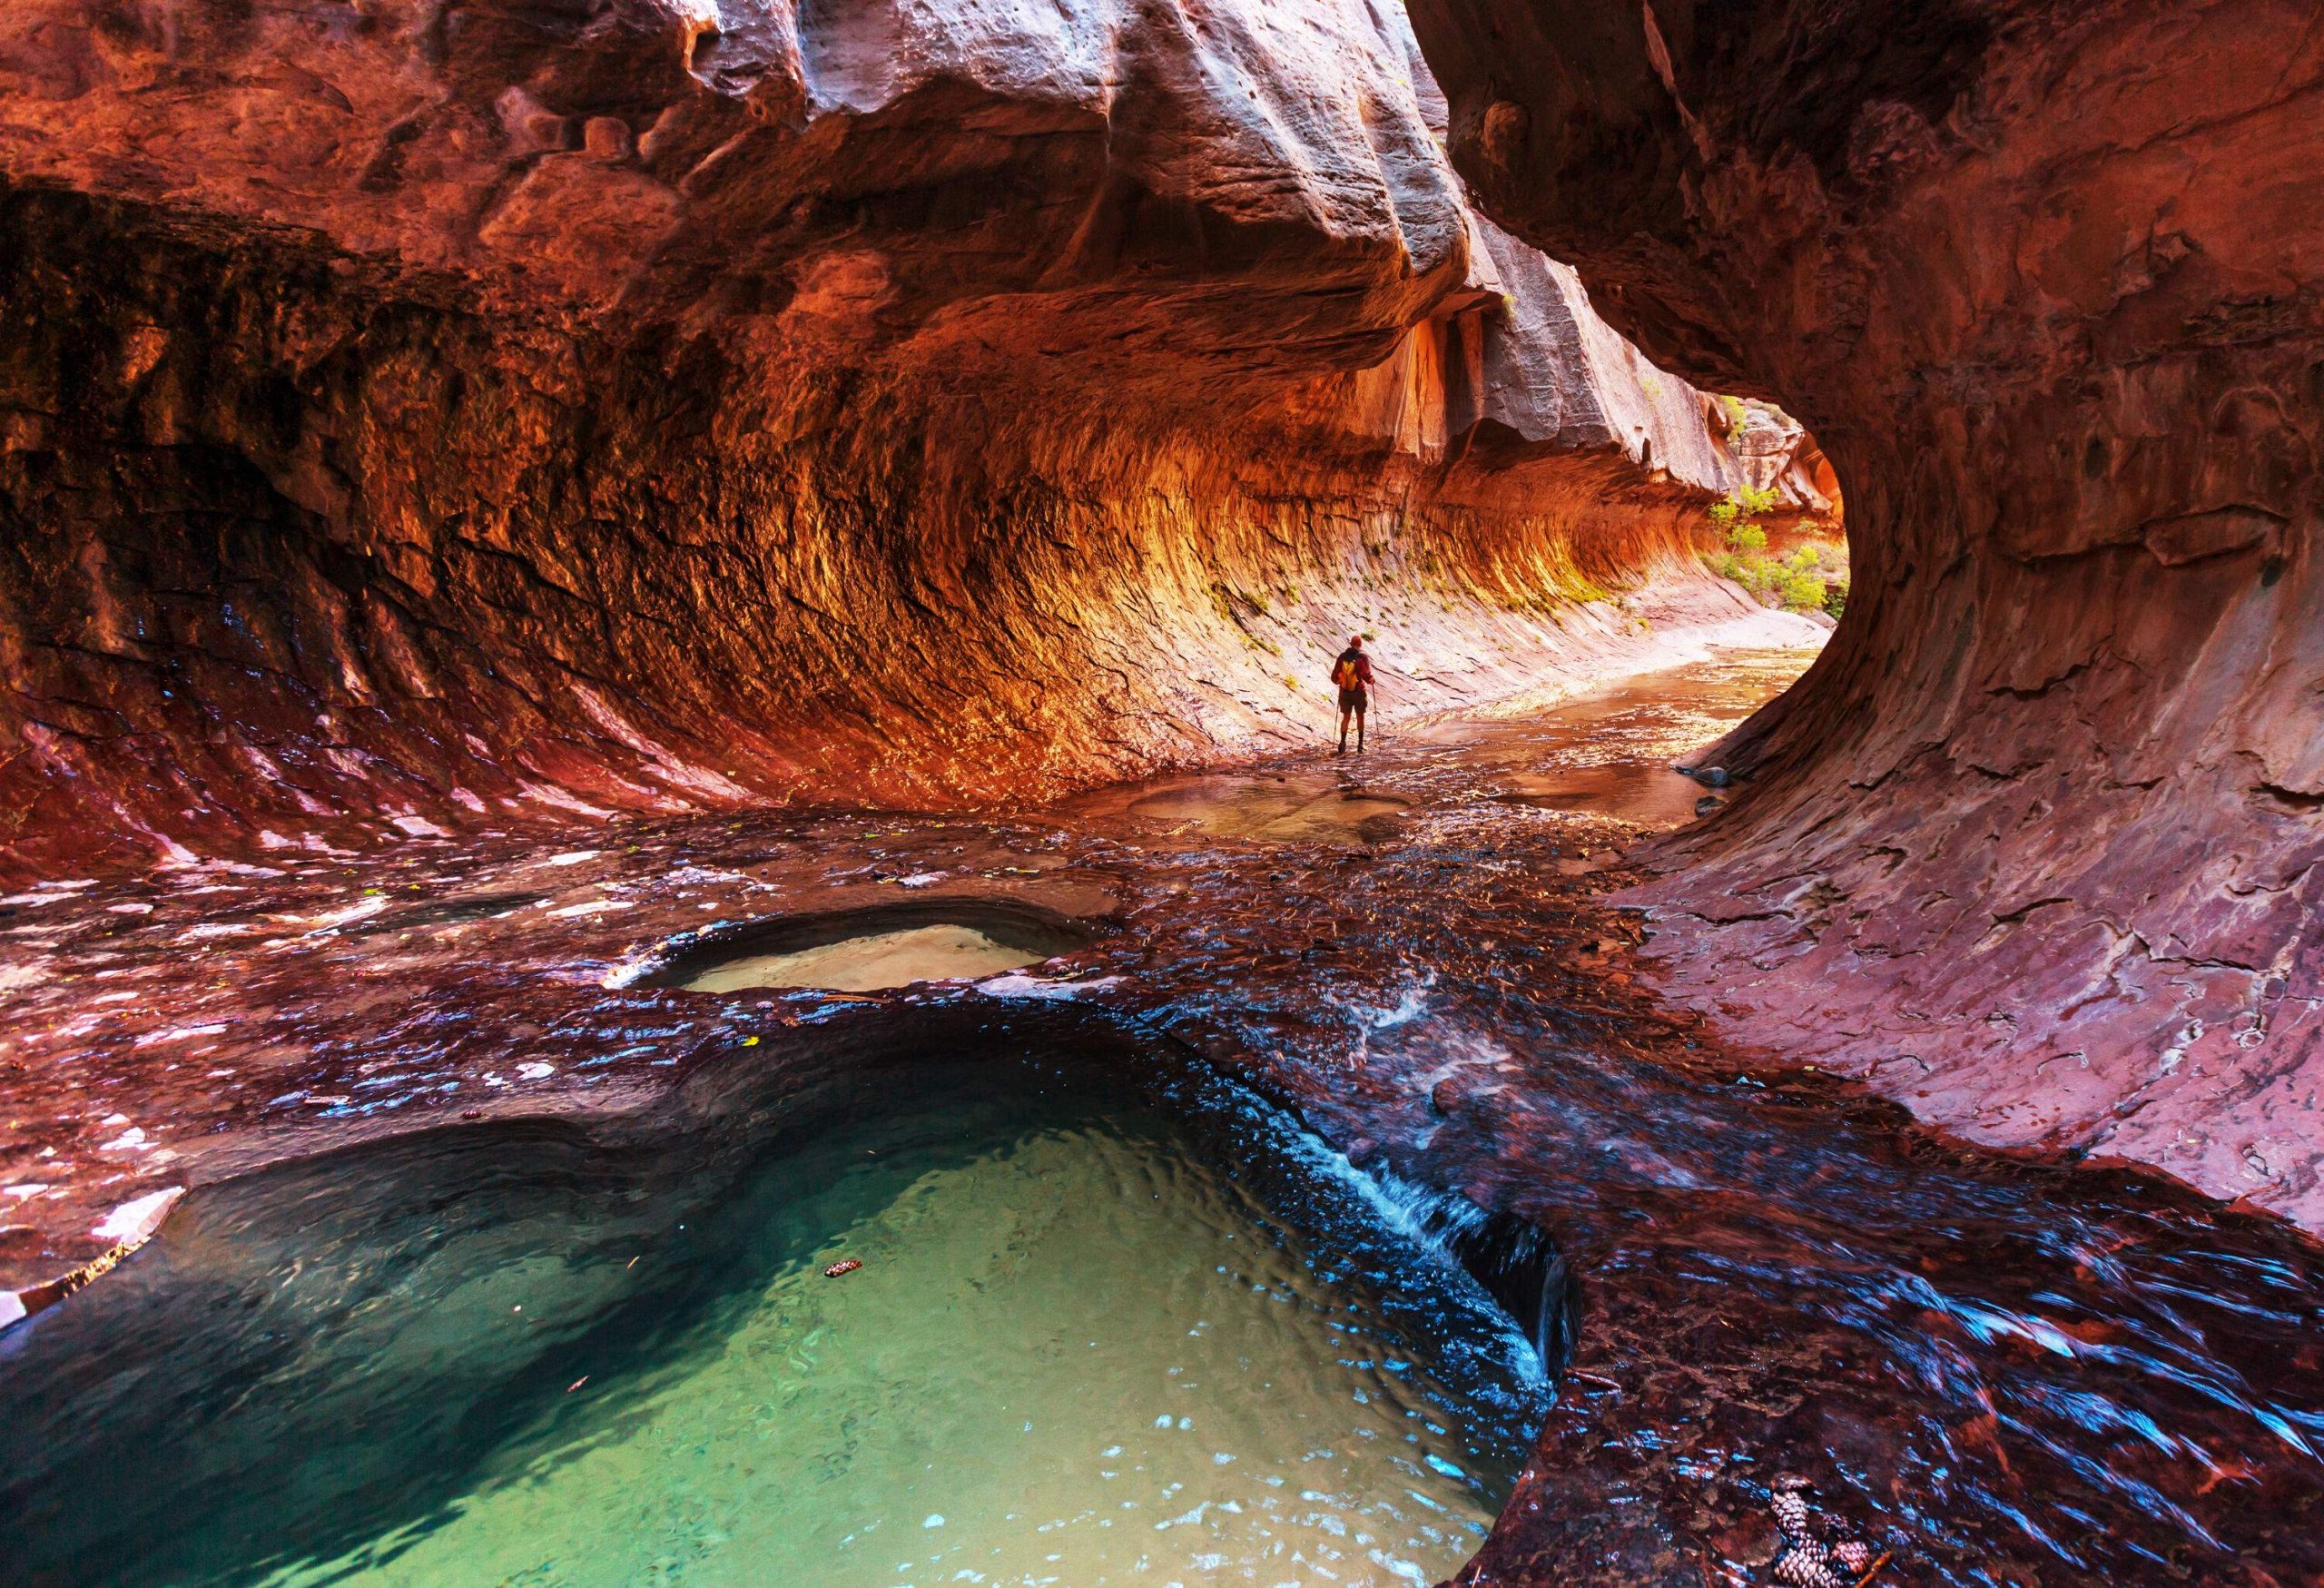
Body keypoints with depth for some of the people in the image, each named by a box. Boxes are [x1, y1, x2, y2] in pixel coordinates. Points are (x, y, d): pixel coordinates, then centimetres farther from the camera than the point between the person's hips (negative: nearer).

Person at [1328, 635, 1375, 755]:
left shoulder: (1342, 657, -3)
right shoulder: (1362, 658, -12)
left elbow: (1334, 677, -2)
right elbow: (1366, 675, -22)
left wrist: (1338, 681, 19)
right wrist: (1370, 680, 0)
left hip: (1344, 692, 2)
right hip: (1359, 692, -2)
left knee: (1346, 717, 11)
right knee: (1360, 717, 13)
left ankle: (1343, 744, -4)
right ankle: (1360, 745, 19)